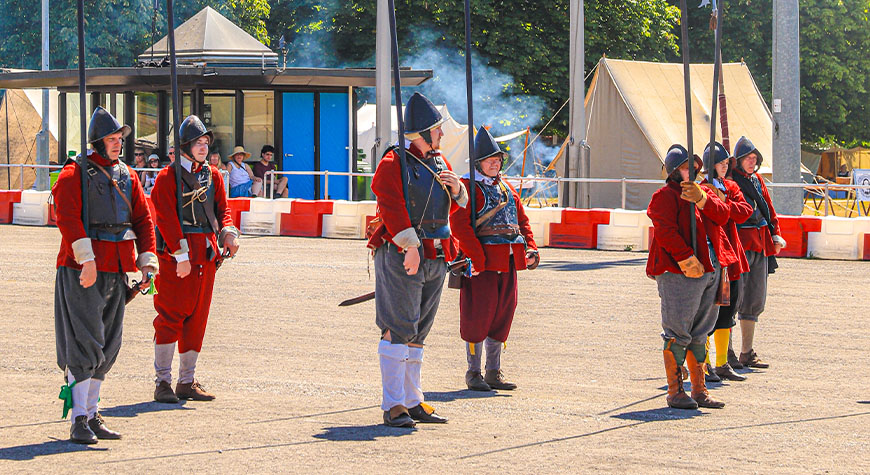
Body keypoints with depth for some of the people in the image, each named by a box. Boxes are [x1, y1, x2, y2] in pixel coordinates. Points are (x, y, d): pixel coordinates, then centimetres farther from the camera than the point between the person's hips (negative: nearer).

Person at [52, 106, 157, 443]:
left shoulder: (127, 176, 15)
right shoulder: (75, 173, -6)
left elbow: (143, 219, 16)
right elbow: (68, 217, -17)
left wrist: (147, 260, 3)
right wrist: (86, 258, -25)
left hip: (118, 270, 7)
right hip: (81, 268, -7)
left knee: (107, 347, 11)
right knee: (85, 345, -10)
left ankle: (92, 414, 20)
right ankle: (79, 421, -8)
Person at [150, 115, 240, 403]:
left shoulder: (212, 176, 14)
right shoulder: (168, 177, -6)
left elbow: (221, 209, 15)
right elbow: (166, 219, -12)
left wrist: (228, 232, -7)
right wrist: (181, 255, -19)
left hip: (206, 255, 6)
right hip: (175, 254, -6)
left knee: (197, 317, 9)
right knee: (170, 317, -5)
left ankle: (187, 382, 16)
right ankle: (163, 382, 0)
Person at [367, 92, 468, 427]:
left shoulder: (439, 162, 17)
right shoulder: (394, 164, -8)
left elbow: (456, 205, 24)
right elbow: (392, 208, -17)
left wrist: (456, 188, 2)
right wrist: (410, 246, -25)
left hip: (435, 259, 8)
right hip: (401, 256, -8)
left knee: (417, 333, 12)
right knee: (398, 330, -9)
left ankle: (413, 402, 17)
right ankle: (393, 406, -9)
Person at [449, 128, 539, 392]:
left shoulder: (507, 189, 18)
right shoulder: (468, 188, -6)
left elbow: (522, 220, 22)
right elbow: (459, 225, -15)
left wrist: (530, 248, 6)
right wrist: (477, 258, -22)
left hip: (508, 264, 7)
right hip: (482, 261, -7)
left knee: (502, 315, 10)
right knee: (478, 317, -3)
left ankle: (494, 373, 18)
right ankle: (474, 373, 6)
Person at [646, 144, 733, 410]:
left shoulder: (704, 192, 19)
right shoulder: (666, 196, -5)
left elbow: (722, 216, 3)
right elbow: (665, 231, -16)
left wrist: (701, 199, -13)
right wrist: (686, 259, -22)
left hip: (710, 270, 8)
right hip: (679, 273, -8)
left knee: (699, 333, 13)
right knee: (678, 333, -6)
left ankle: (699, 390, 20)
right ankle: (675, 392, 0)